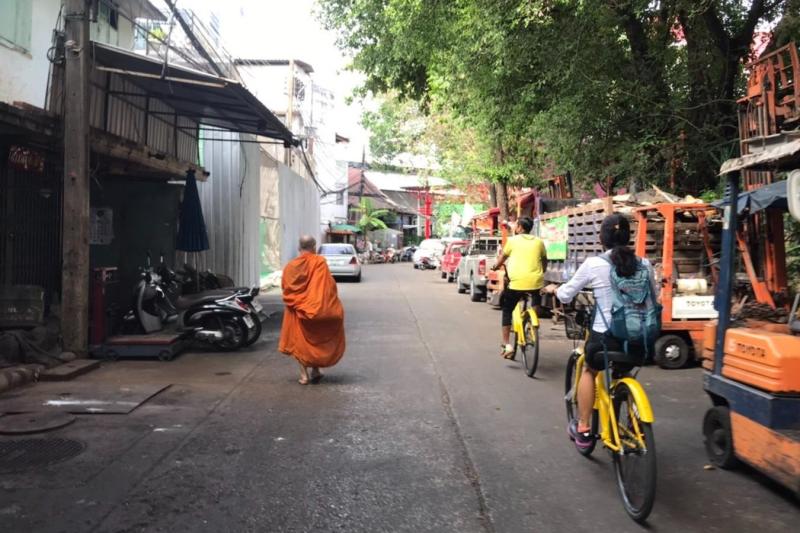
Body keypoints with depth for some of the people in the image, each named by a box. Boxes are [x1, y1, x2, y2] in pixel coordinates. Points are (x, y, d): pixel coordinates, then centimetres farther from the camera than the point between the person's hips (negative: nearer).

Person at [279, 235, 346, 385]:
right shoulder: (319, 262, -9)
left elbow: (285, 287, 0)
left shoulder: (291, 265, -1)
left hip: (297, 310, 2)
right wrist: (334, 306, -4)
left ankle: (304, 374, 5)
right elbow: (329, 286, -13)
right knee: (317, 339, 16)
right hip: (316, 308, -2)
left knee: (300, 341, 10)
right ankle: (315, 370, 15)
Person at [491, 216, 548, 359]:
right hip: (536, 282, 3)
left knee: (507, 311, 13)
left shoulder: (513, 240, 7)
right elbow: (545, 261, 26)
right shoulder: (539, 241, 14)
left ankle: (507, 345, 5)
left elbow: (503, 258, 20)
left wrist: (495, 267, 40)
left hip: (517, 282, -2)